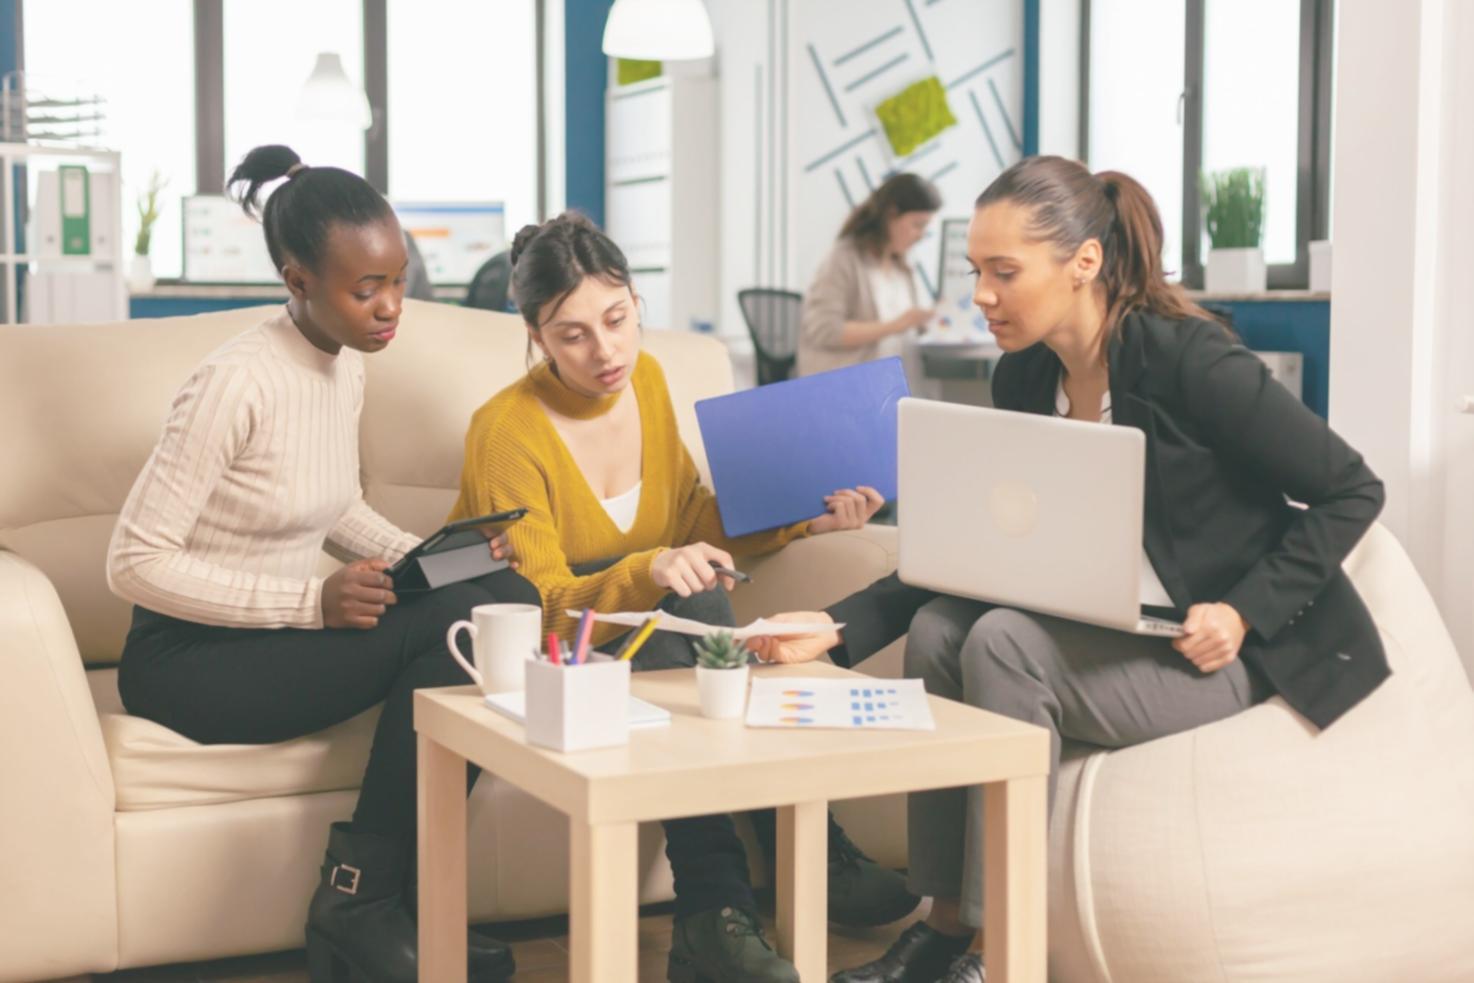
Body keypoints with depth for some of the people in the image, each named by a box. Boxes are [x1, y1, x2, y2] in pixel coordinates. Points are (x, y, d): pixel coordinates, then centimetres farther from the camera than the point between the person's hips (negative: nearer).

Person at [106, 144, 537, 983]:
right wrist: (315, 602, -25)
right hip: (186, 660, -8)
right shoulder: (238, 382, -21)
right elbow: (135, 563, -20)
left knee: (509, 595, -15)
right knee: (449, 622, -25)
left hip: (284, 633, 8)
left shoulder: (345, 367, 4)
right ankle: (361, 904, -11)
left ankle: (399, 900, -8)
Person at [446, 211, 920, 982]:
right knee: (684, 605, -33)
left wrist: (799, 518, -8)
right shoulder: (508, 432, -22)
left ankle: (714, 915, -27)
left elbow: (691, 518, 6)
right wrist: (648, 573, -43)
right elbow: (543, 611, -26)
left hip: (648, 624, 6)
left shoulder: (645, 381, -1)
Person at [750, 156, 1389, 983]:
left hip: (1243, 654, -7)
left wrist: (1245, 612, -22)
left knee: (1005, 642, -26)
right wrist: (837, 630, -11)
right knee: (940, 628, -15)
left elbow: (1352, 492, -14)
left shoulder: (1185, 356, -20)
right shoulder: (1025, 379, 1)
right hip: (1115, 636, 7)